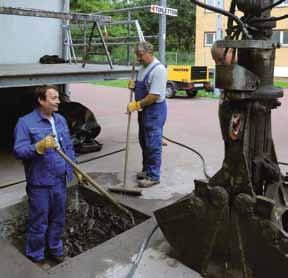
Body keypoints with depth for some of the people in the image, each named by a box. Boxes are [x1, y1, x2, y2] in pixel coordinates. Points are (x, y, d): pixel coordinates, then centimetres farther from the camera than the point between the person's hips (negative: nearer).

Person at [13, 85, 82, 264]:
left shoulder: (61, 120, 8)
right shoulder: (26, 122, -12)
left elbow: (69, 147, 16)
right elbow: (19, 151, -18)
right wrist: (40, 146, -31)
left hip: (60, 181, 6)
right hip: (40, 183, -6)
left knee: (58, 220, 19)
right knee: (39, 223, 7)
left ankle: (55, 249, 40)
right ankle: (35, 256, 27)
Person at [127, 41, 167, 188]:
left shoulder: (158, 69, -18)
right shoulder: (143, 67, 11)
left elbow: (154, 95, -23)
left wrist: (136, 105, -19)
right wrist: (133, 86, 0)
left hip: (154, 111, -9)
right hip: (143, 110, 9)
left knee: (153, 144, -4)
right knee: (144, 142, 17)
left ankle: (153, 176, 5)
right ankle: (146, 169, 32)